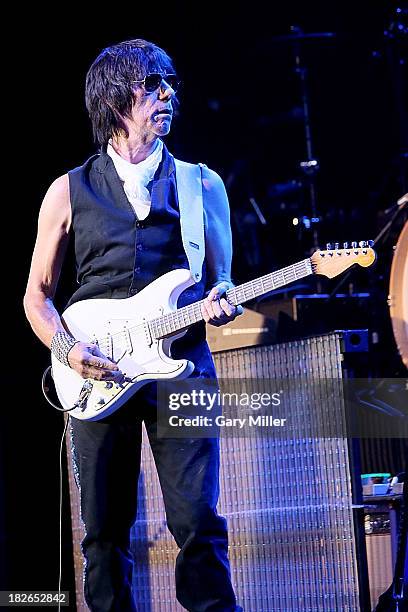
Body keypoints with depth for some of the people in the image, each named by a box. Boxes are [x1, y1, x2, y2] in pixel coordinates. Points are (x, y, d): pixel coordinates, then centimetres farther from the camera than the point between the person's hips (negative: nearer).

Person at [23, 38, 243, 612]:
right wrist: (67, 348, -6)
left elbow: (222, 280, 16)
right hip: (95, 375, 1)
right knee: (105, 533, 3)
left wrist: (219, 305, -9)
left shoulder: (201, 185, 12)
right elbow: (37, 294, 13)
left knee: (198, 523, -9)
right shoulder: (70, 192, 10)